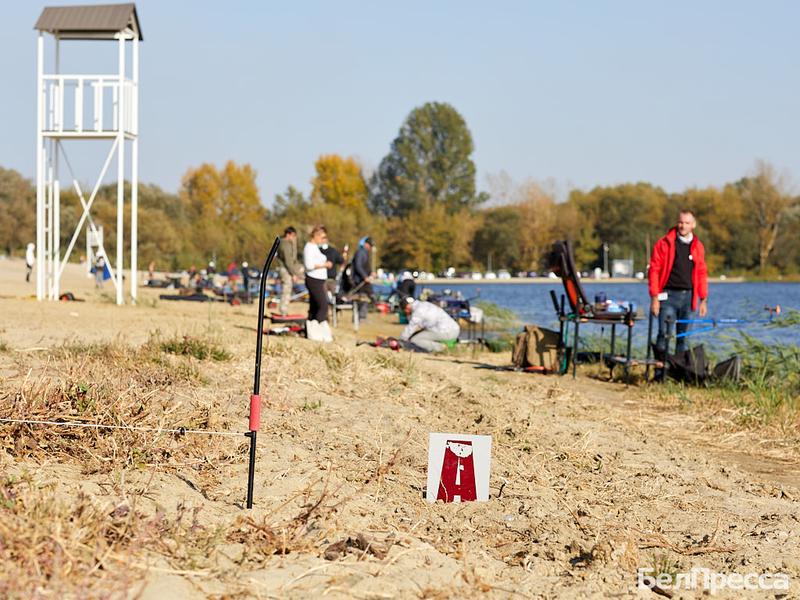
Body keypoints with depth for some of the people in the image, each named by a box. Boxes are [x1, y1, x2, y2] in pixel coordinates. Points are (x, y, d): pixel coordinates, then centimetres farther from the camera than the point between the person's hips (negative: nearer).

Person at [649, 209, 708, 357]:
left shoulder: (698, 247, 10)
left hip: (688, 296, 4)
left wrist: (703, 300, 9)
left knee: (683, 337, 8)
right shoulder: (664, 244, -2)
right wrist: (654, 297, -10)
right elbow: (654, 270, -3)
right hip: (668, 295, -4)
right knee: (664, 334, -10)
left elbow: (702, 273, 14)